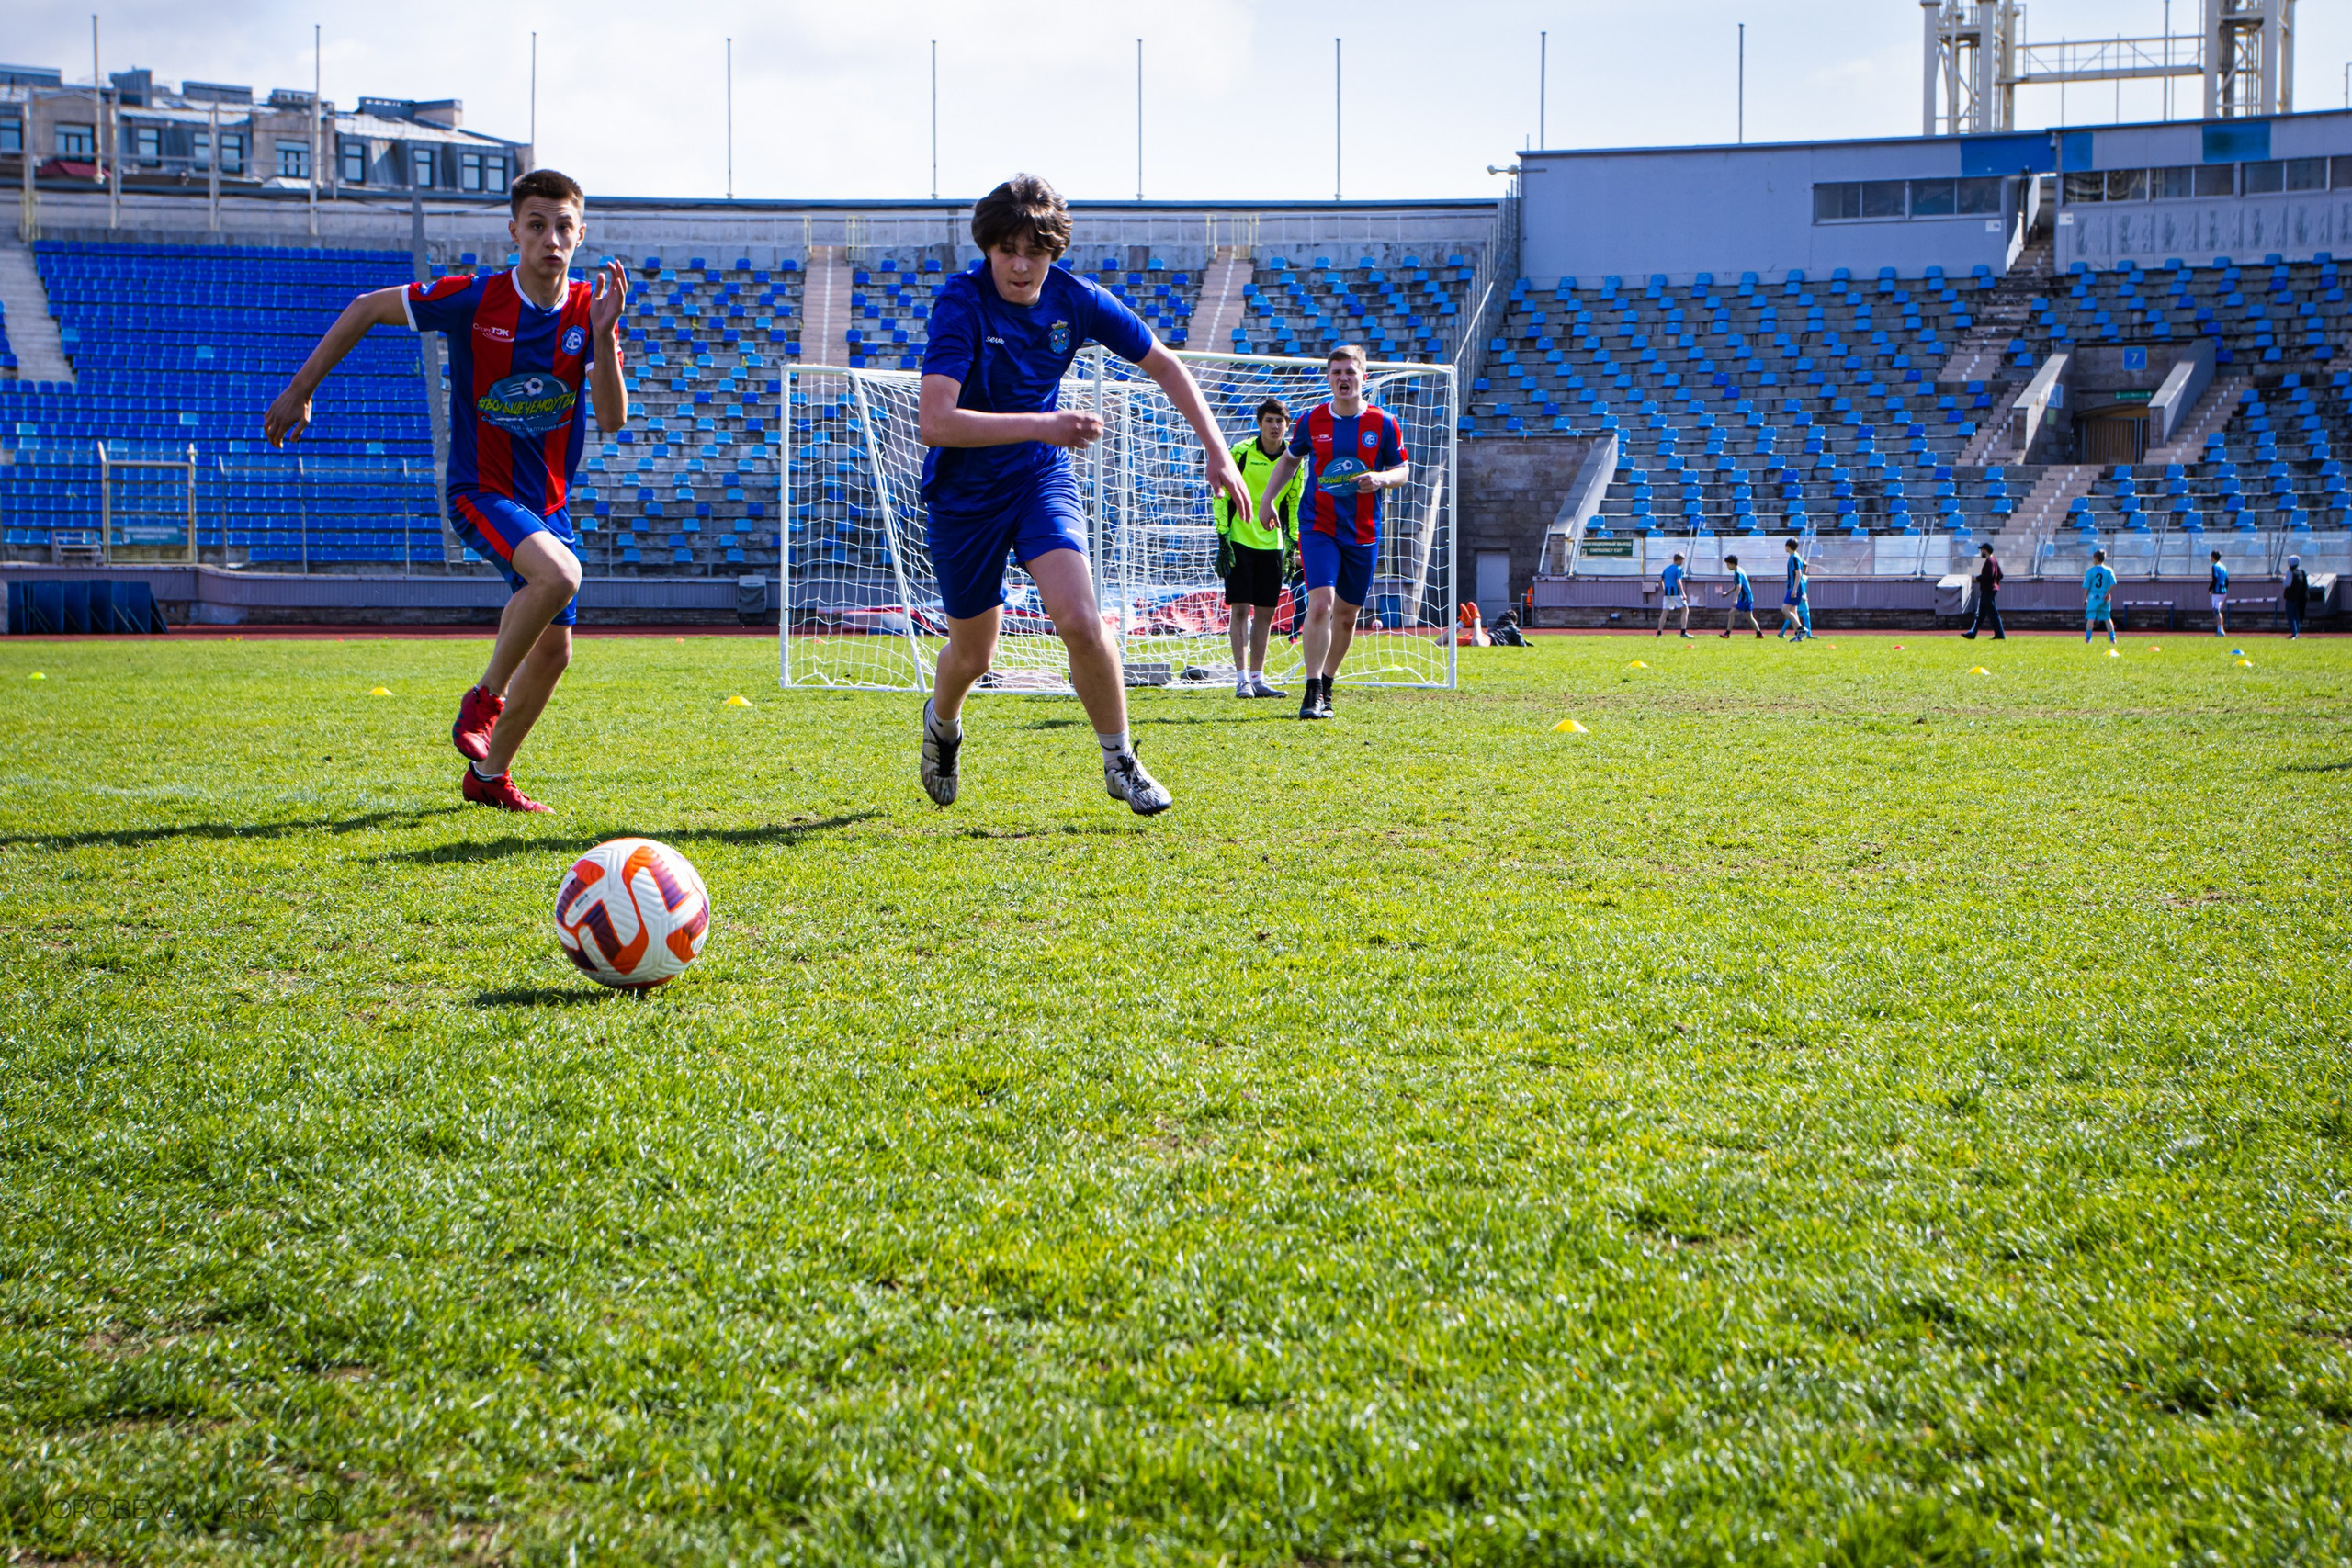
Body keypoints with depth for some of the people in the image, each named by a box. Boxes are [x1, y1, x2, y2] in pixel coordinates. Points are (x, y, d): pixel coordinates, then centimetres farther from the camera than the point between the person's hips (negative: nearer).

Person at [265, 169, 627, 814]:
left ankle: (489, 773, 28)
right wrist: (299, 390, -1)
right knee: (558, 574, -33)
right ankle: (484, 697, -12)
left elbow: (613, 418, -13)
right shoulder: (473, 299, -14)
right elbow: (367, 308, -3)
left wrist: (602, 334, -28)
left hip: (549, 504, 5)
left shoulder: (591, 310, -5)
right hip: (480, 490, -5)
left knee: (553, 649, 7)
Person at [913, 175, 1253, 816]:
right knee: (973, 654, 11)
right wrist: (1041, 424, -41)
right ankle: (942, 723, 47)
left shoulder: (1075, 300, -11)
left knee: (1079, 620, -20)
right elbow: (934, 422, -34)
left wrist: (1217, 449, -3)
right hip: (964, 492, -2)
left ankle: (1121, 763, -1)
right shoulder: (961, 302, -23)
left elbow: (1163, 363, 5)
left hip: (1043, 476, 2)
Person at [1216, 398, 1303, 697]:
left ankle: (1257, 678, 12)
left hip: (1272, 544, 4)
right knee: (1240, 608, -7)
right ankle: (1242, 677, -5)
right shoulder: (1241, 453, -8)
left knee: (1266, 611, 5)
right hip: (1239, 540, -4)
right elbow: (1221, 495, -4)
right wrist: (1223, 537, -9)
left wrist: (1292, 543, 11)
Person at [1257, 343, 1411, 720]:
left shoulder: (1384, 423, -1)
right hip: (1318, 528, -2)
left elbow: (1403, 470, 7)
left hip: (1363, 534, 2)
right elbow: (1290, 459, 18)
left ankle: (1327, 686, 29)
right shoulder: (1311, 420, 1)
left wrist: (1381, 479, -15)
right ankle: (1313, 693, -17)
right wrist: (1266, 498, 15)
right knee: (1320, 604, -20)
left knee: (1347, 614, 10)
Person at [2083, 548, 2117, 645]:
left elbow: (2086, 587, -1)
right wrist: (2108, 593, -2)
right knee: (2107, 618, 10)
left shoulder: (2090, 571, -1)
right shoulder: (2109, 571, 3)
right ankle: (2112, 639, 9)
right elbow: (2113, 584, -7)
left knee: (2090, 618, -4)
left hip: (2093, 597, -2)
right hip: (2104, 598, 2)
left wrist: (2085, 599, 5)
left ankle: (2088, 638, -14)